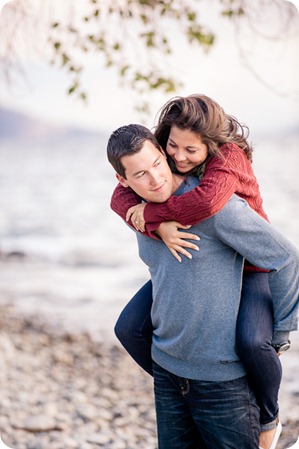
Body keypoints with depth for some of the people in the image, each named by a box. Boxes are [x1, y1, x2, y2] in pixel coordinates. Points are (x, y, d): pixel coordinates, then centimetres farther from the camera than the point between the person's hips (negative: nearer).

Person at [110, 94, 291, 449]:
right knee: (130, 329, -4)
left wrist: (151, 213, -34)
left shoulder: (229, 156, -28)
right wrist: (160, 228, -39)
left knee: (252, 341, -33)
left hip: (249, 267, -6)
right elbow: (121, 197, -22)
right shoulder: (162, 158, -11)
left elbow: (207, 201, -48)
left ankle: (268, 416, 0)